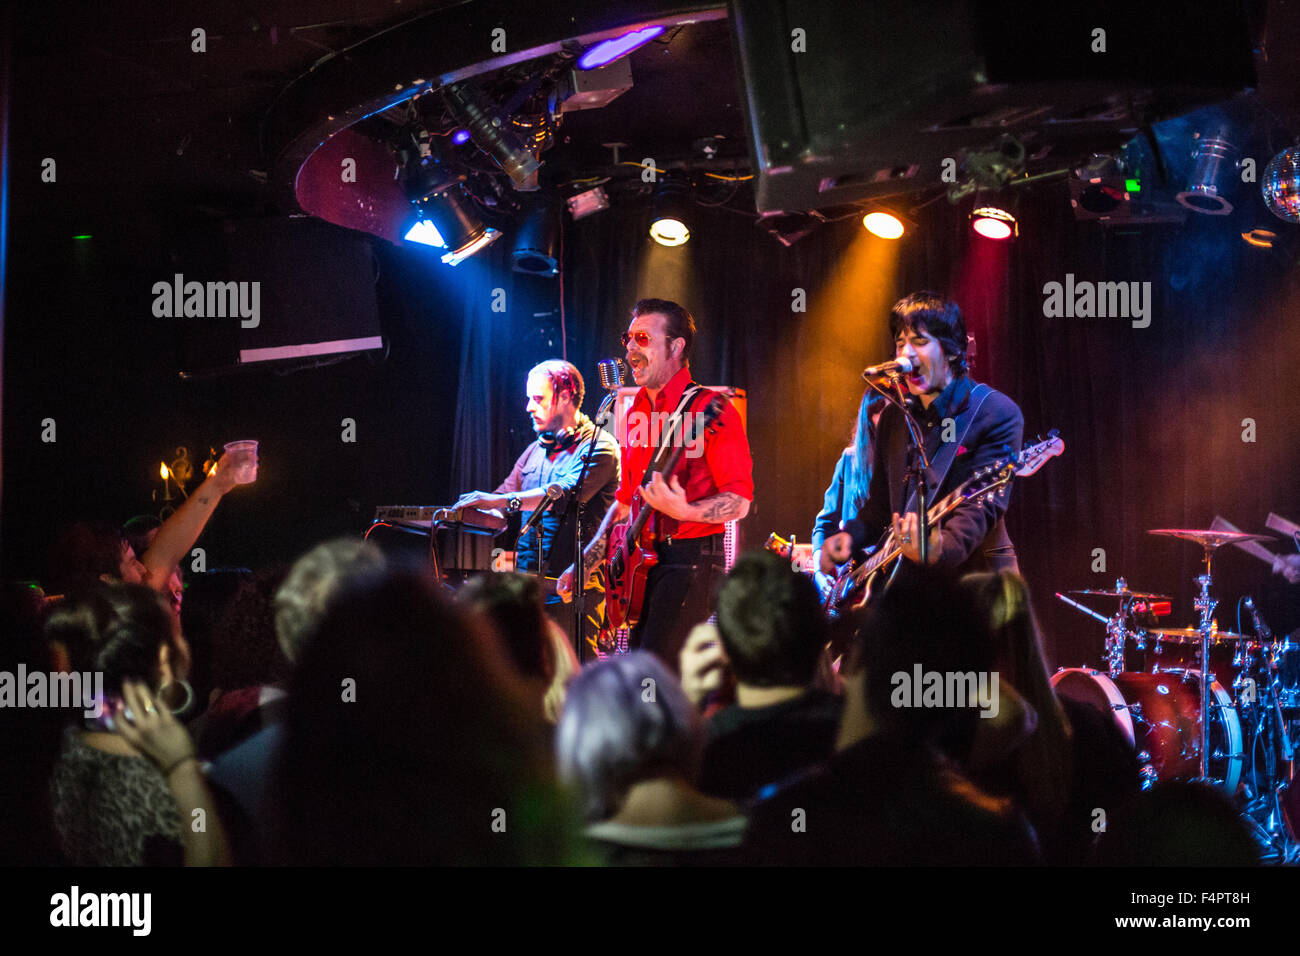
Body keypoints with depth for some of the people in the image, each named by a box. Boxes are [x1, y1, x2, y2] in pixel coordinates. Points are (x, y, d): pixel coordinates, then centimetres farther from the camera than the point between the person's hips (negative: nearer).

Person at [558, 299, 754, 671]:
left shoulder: (709, 410, -9)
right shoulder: (637, 414, 16)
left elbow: (740, 501, -13)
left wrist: (683, 510, -29)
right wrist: (584, 564, 16)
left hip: (692, 559, -8)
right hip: (643, 558, 8)